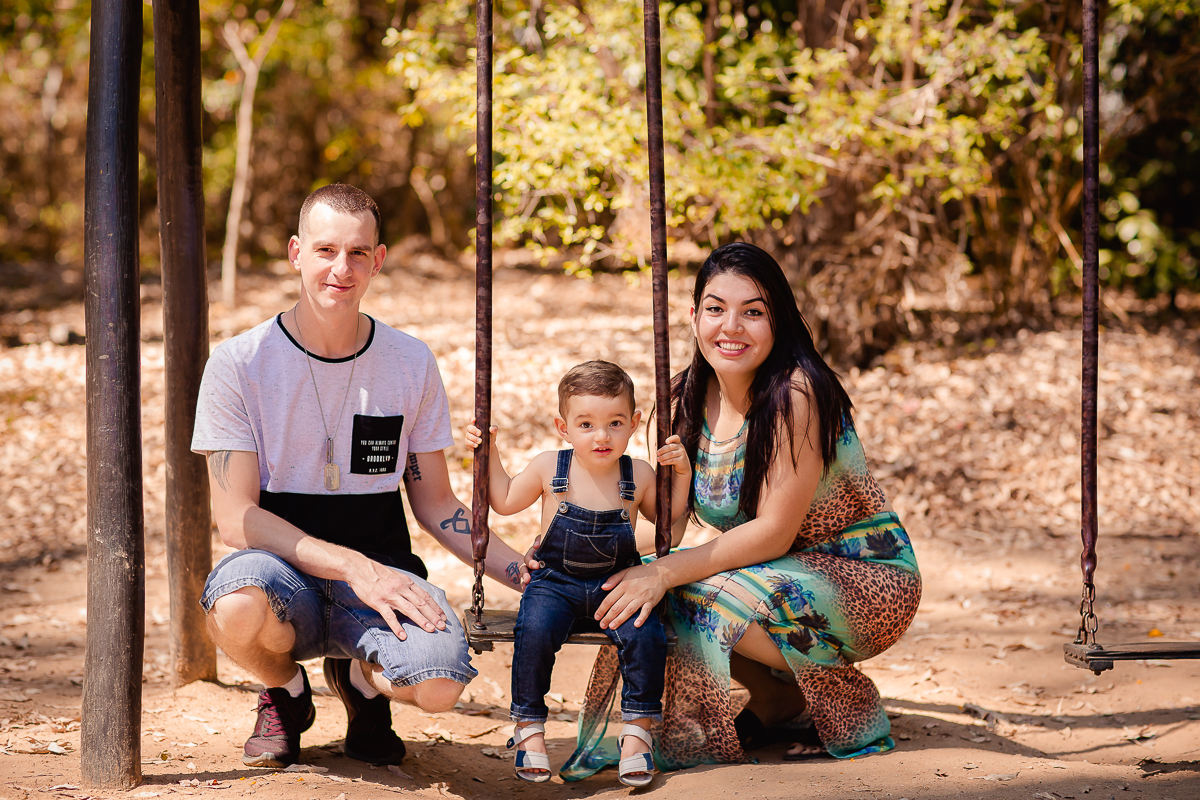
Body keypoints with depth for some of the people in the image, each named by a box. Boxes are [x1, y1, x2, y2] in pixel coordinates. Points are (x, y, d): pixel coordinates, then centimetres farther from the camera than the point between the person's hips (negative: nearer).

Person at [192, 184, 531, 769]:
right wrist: (354, 567, -24)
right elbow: (235, 518, -12)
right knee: (238, 609, -39)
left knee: (440, 684, -31)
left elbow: (435, 505, 11)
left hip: (381, 572, 2)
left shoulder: (412, 365, 2)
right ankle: (286, 694, 1)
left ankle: (363, 679, 10)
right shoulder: (239, 365, -7)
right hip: (282, 570, -1)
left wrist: (526, 576, -2)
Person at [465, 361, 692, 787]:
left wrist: (681, 475, -2)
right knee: (535, 632, -29)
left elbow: (667, 519, 13)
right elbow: (505, 501, 12)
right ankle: (529, 727, -10)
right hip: (556, 582, -1)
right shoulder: (548, 469, -4)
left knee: (646, 636, -25)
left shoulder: (638, 475, -2)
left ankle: (637, 728, -8)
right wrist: (489, 453, 3)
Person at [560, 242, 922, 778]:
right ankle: (776, 694, 4)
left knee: (701, 596, -29)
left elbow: (774, 532, -24)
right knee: (640, 591, -15)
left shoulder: (797, 393, -22)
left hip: (866, 579, -7)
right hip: (782, 575, 7)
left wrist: (664, 573, -27)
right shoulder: (689, 397, -1)